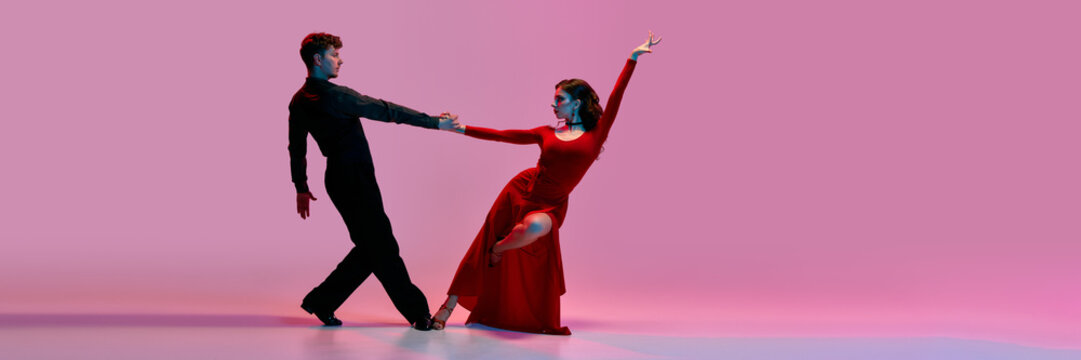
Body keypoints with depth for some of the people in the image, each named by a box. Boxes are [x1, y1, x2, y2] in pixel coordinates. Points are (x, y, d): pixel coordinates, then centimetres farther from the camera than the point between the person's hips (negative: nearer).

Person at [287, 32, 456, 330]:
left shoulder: (299, 101, 10)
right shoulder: (333, 95, -17)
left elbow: (296, 148, 18)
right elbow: (386, 111, -17)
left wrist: (301, 187, 28)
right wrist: (435, 122, -13)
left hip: (340, 179, 9)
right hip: (354, 179, -9)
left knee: (370, 248, 15)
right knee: (382, 246, -2)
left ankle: (321, 301, 20)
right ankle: (417, 312, 7)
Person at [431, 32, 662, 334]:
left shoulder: (595, 135, -1)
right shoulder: (547, 133, 9)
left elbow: (614, 100, -6)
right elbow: (503, 135, 11)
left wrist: (632, 60, -10)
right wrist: (462, 129, 9)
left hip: (549, 206, -3)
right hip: (520, 191, 3)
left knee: (536, 227, -37)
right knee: (483, 248, 1)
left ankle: (501, 247, -2)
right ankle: (448, 306, 13)